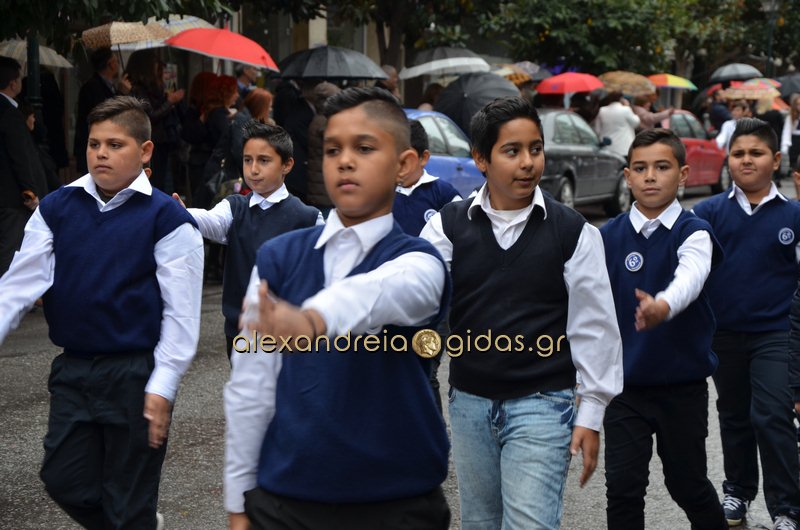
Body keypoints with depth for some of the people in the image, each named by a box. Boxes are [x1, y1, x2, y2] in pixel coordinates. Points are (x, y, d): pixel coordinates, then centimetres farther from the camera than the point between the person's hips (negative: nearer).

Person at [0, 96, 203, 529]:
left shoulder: (165, 218, -9)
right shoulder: (56, 208, 3)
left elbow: (181, 311, -10)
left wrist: (162, 387, -14)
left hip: (135, 374, -4)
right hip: (72, 370, 4)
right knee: (65, 482, 10)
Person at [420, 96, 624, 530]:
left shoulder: (573, 232, -4)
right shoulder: (449, 226, 0)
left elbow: (593, 327, -1)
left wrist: (591, 412, -2)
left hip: (542, 404, -3)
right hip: (469, 402, 3)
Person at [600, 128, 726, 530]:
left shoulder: (694, 233, -10)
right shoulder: (609, 237, 0)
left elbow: (690, 278, -32)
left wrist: (663, 307, -53)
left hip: (683, 385, -2)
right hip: (624, 384, 2)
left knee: (687, 483, 11)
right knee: (622, 487, -1)